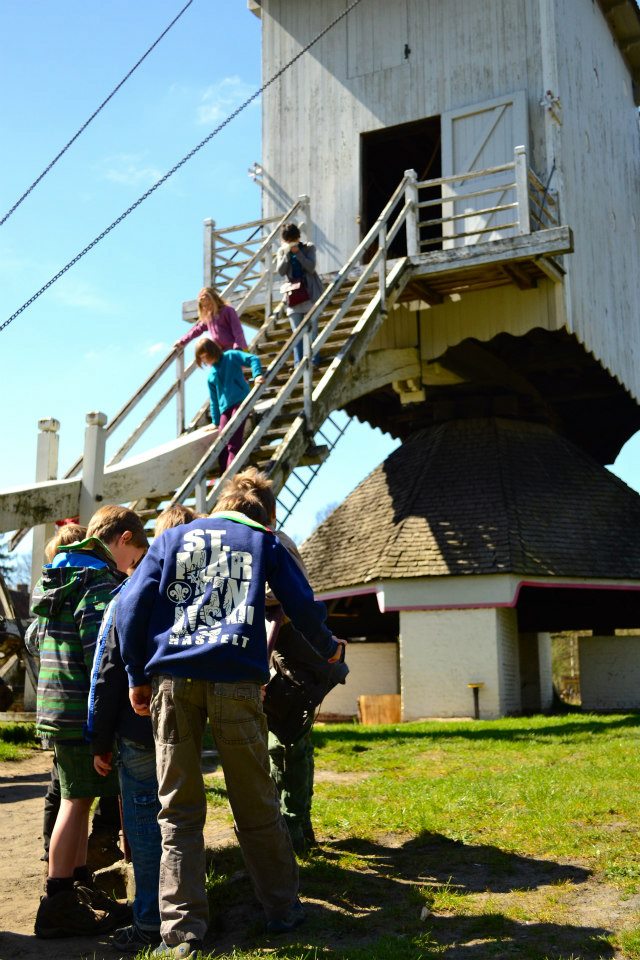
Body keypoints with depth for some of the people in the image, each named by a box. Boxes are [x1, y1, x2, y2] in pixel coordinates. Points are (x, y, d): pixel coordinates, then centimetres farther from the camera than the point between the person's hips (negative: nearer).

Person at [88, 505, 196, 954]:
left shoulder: (128, 598, -6)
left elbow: (107, 675, -4)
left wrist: (101, 740, 2)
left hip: (140, 732, -3)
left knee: (144, 822, 5)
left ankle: (150, 923, 9)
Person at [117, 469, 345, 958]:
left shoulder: (171, 538, 19)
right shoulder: (265, 542, 15)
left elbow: (132, 606, 8)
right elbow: (304, 606, 12)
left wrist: (138, 676, 11)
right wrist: (327, 648, 30)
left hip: (172, 677, 1)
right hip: (236, 678, -1)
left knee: (178, 809, 6)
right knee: (256, 803, 9)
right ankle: (283, 910, 20)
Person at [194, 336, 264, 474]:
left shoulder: (231, 356, 3)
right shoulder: (211, 376, 18)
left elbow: (252, 359, -7)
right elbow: (214, 400, 22)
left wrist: (257, 375, -23)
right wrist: (215, 422, 21)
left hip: (241, 401, -6)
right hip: (225, 409, 6)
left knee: (233, 443, -16)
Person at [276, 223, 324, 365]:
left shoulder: (308, 248, 3)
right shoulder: (282, 251, 9)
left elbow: (311, 268, -10)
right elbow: (280, 271, -4)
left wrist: (298, 252, -14)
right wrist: (288, 253, -11)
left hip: (310, 293, -2)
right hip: (293, 295, 2)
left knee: (311, 329, -5)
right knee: (297, 332, 0)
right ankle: (298, 362, 0)